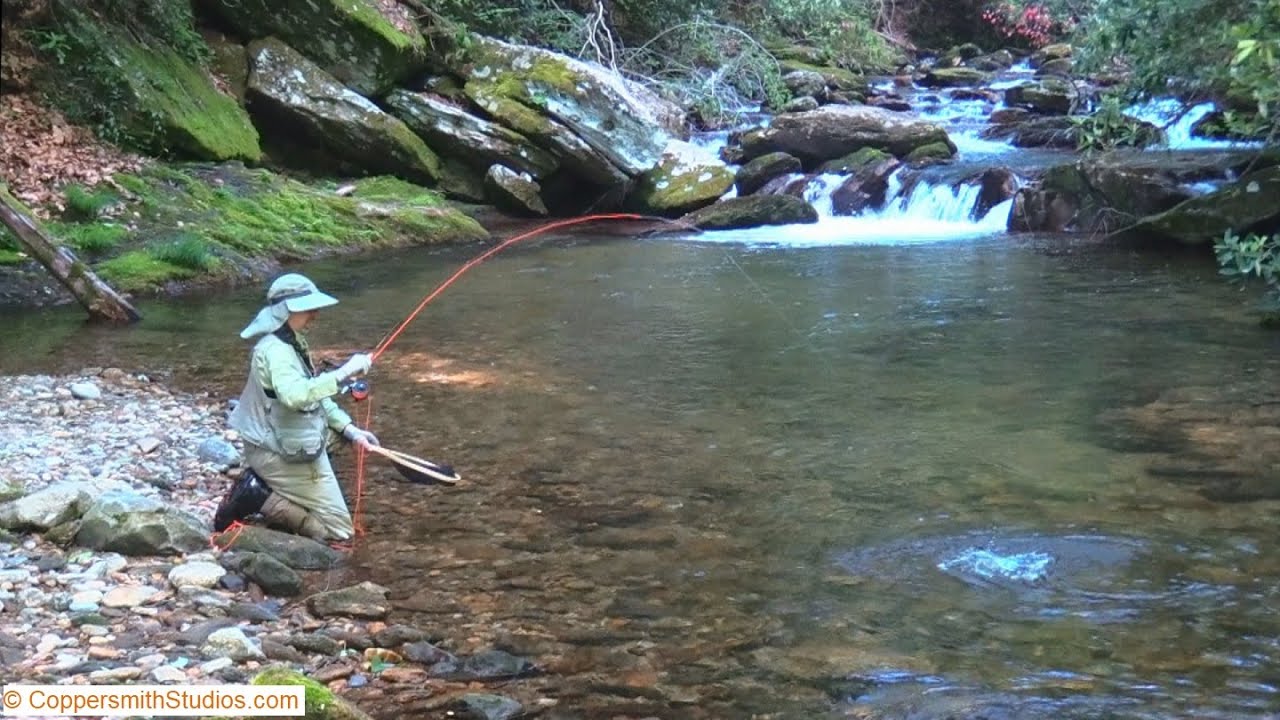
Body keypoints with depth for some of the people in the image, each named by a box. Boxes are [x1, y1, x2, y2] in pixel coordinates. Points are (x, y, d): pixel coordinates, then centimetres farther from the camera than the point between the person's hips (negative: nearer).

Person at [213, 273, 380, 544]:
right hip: (284, 455, -10)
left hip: (289, 447, 10)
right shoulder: (275, 351, -23)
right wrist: (343, 373, -40)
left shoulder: (293, 343, 8)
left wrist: (349, 429, 8)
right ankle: (258, 498, -7)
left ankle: (261, 487, 12)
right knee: (339, 532, -4)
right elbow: (296, 395, -42)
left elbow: (314, 393, 17)